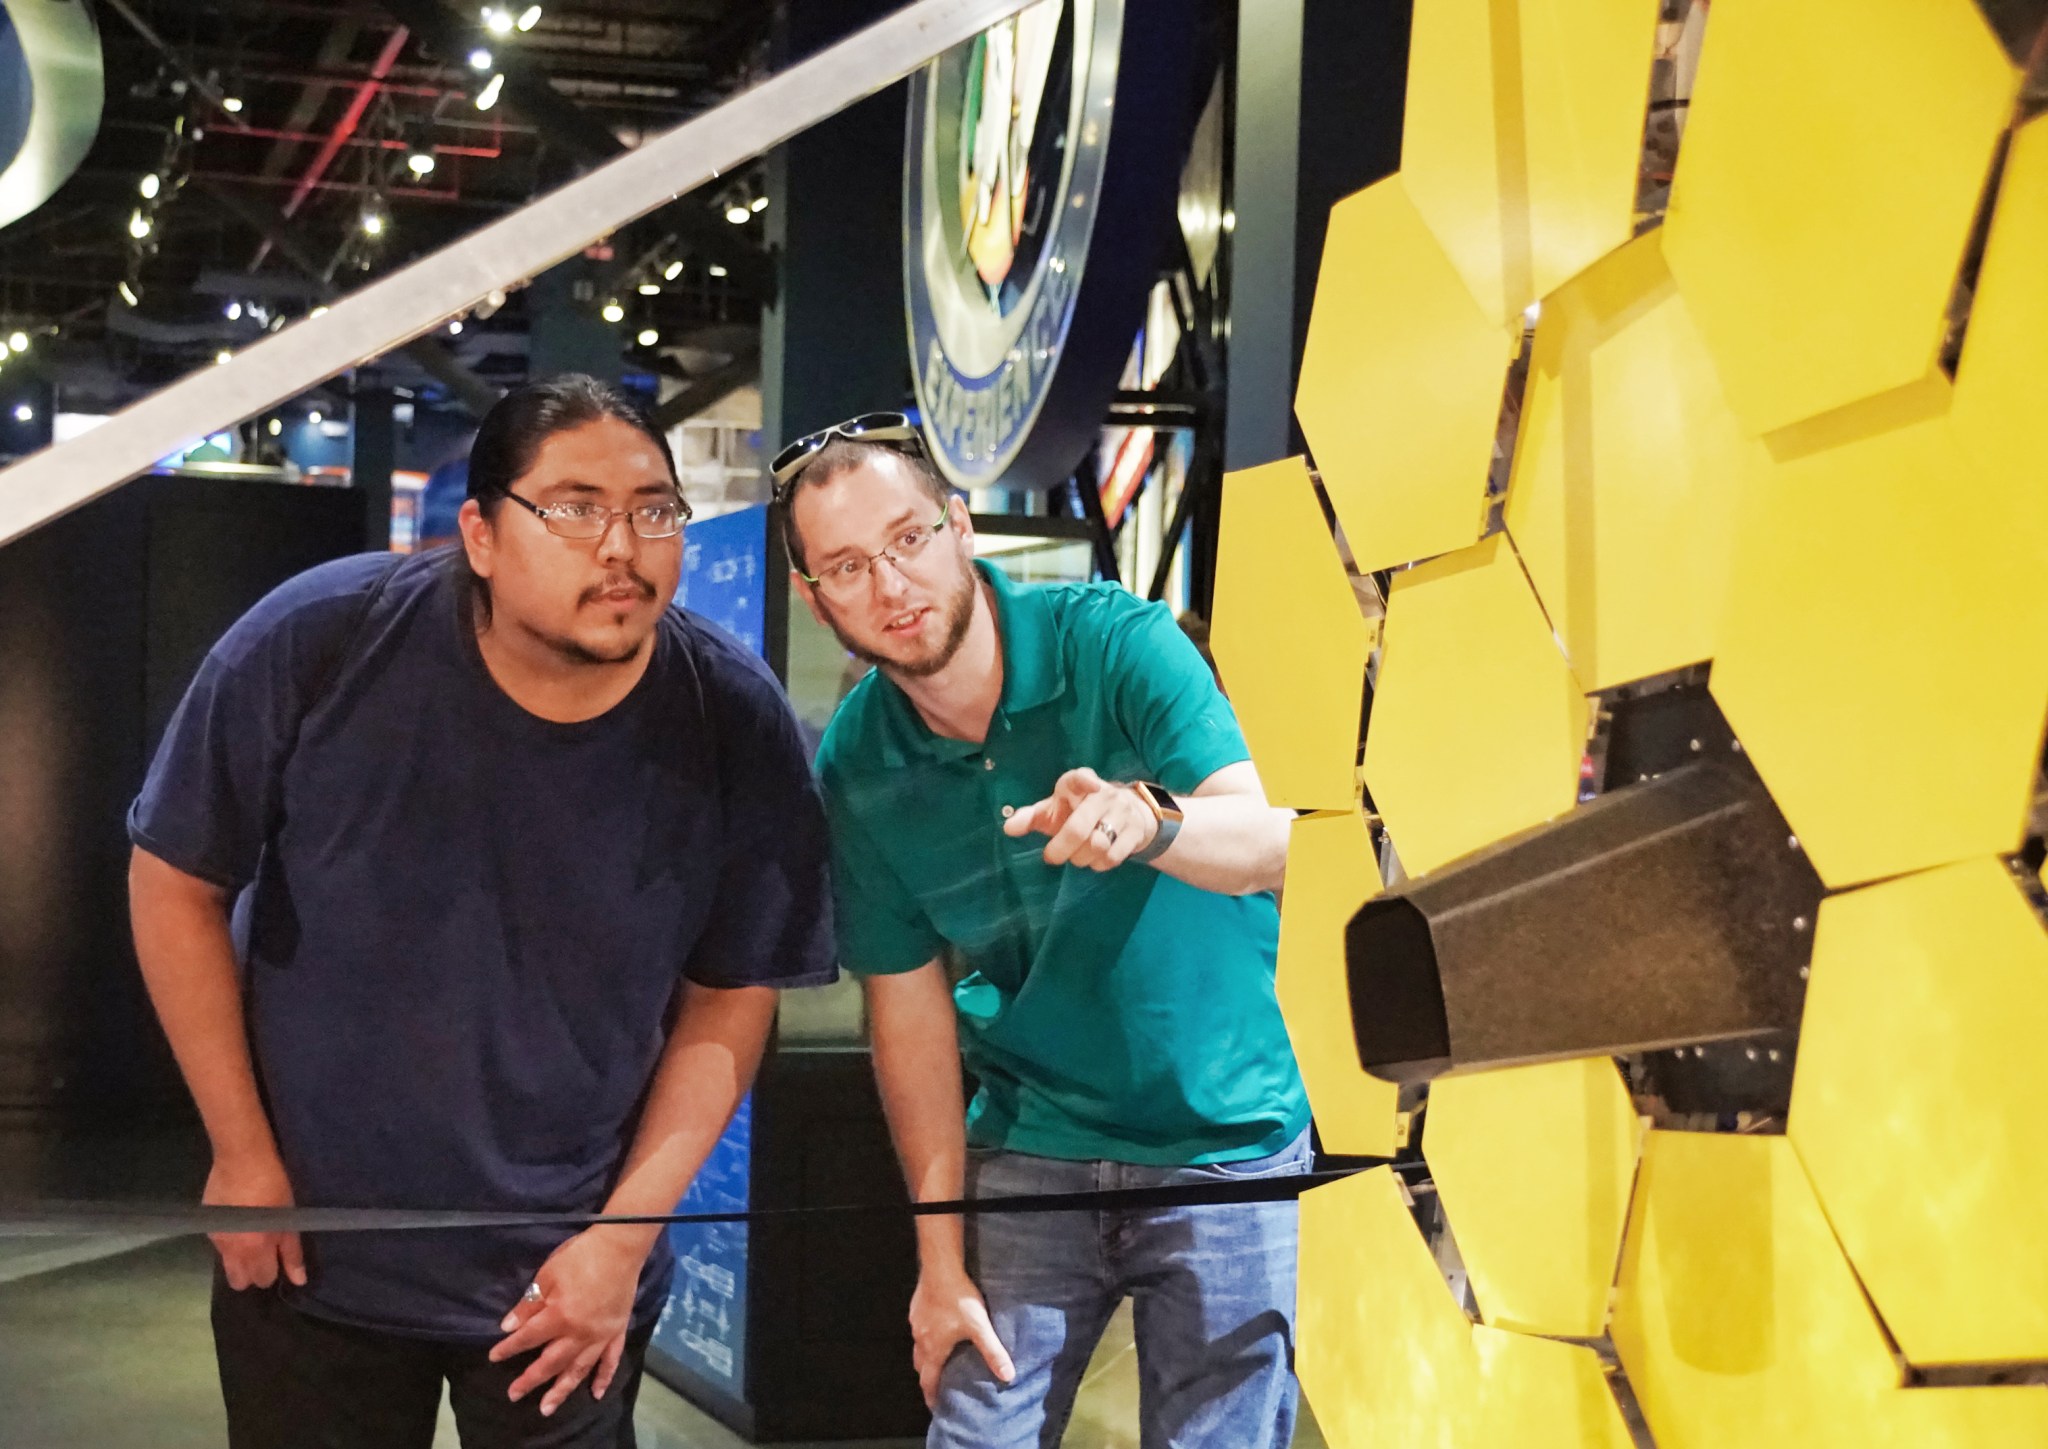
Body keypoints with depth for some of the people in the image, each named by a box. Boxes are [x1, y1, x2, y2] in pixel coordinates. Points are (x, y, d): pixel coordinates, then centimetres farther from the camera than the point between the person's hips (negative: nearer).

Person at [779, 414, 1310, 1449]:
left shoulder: (1111, 642, -15)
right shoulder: (854, 769, -5)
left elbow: (1270, 845, -25)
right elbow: (910, 1007, 0)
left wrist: (1147, 819, -48)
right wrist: (940, 1260, 0)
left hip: (1224, 1141, -2)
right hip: (1029, 1152, 2)